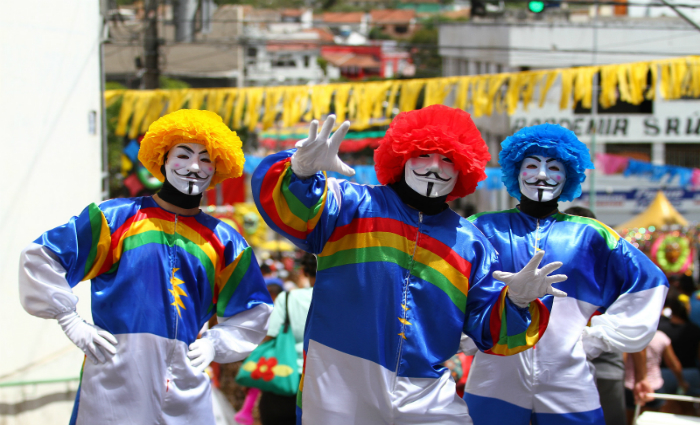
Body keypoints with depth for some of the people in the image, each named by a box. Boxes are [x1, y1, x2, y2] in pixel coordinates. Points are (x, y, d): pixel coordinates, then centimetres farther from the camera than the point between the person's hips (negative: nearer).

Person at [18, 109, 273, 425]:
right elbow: (41, 258, 6)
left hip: (185, 389, 3)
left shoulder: (222, 241, 14)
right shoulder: (116, 218, 5)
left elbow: (252, 312, 25)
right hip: (115, 382, -3)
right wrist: (71, 322, 2)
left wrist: (215, 343, 10)